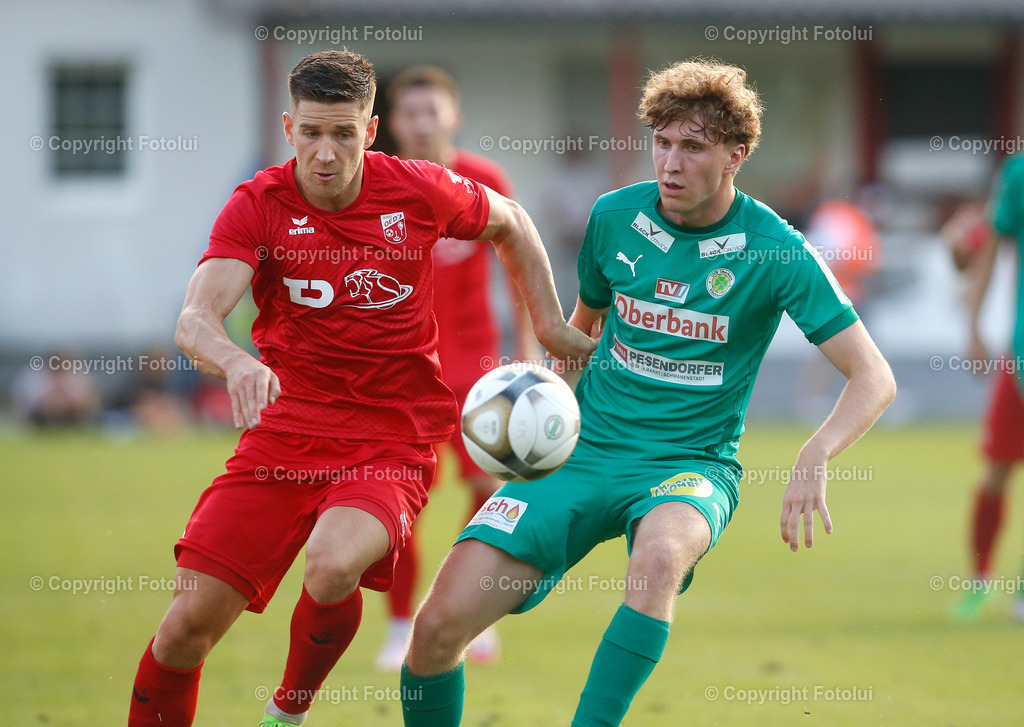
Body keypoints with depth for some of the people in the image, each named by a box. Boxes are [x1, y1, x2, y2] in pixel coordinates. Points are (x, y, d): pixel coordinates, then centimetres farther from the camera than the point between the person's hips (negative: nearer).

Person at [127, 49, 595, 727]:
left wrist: (551, 324, 15)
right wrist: (237, 362, -42)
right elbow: (196, 320, -20)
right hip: (286, 428, 1)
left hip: (392, 437, -1)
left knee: (332, 569, -31)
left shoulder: (421, 190, -4)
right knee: (189, 622, -9)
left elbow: (509, 220, 19)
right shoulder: (258, 205, -6)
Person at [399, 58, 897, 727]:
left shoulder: (775, 251, -8)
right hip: (587, 449, 3)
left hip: (692, 464, -3)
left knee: (662, 553, -42)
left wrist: (813, 461, -27)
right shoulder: (615, 217, 2)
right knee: (441, 622, -14)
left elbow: (875, 380, -10)